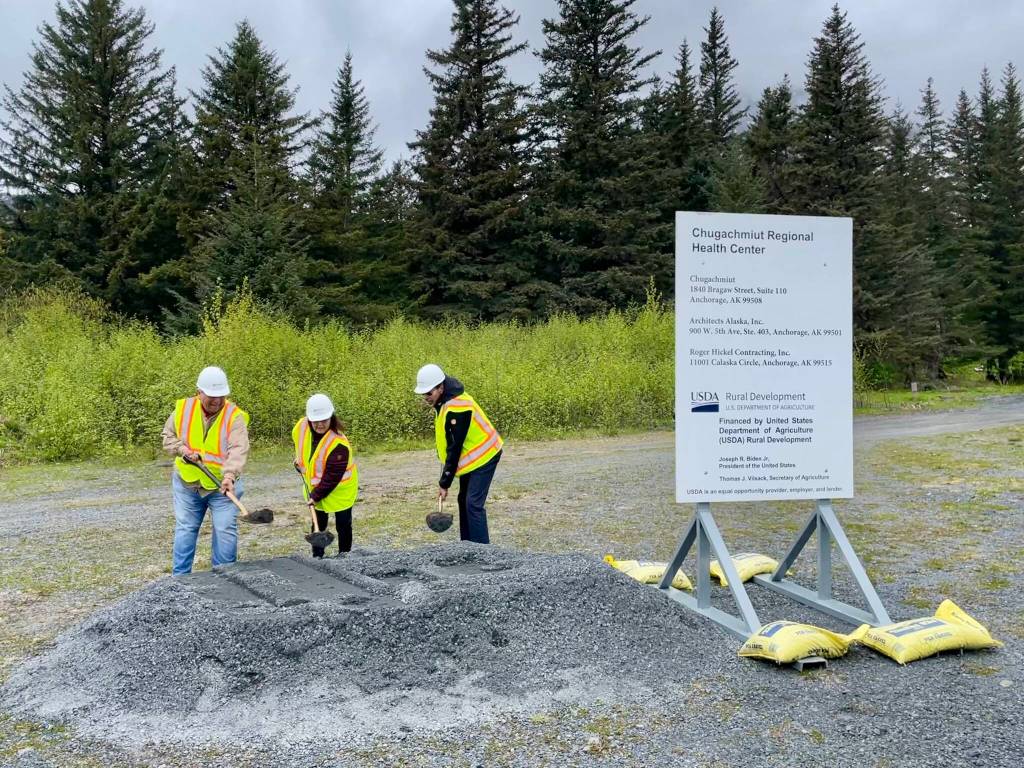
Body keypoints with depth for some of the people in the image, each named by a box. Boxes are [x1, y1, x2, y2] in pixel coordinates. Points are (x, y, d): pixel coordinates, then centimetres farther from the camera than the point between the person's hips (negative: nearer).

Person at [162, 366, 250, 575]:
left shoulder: (235, 416, -15)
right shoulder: (183, 409, -5)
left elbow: (238, 450, -28)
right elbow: (168, 437, 9)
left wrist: (230, 474, -44)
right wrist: (182, 449, -12)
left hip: (222, 486, -3)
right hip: (186, 483, 3)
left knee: (225, 532, 0)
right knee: (185, 530, 13)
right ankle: (179, 577, 25)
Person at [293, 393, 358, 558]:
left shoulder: (339, 444, -34)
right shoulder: (301, 427, -16)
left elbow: (331, 477, -29)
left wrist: (316, 496, -25)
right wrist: (300, 460, 11)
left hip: (340, 488, -5)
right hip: (315, 486, 6)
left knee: (343, 524, 5)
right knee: (318, 523, 14)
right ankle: (317, 557, 25)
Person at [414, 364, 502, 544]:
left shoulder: (457, 408, -29)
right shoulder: (444, 401, 0)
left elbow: (455, 448, -25)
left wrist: (445, 483, -19)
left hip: (483, 457, -10)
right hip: (470, 457, 10)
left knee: (473, 504, -14)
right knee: (464, 500, 13)